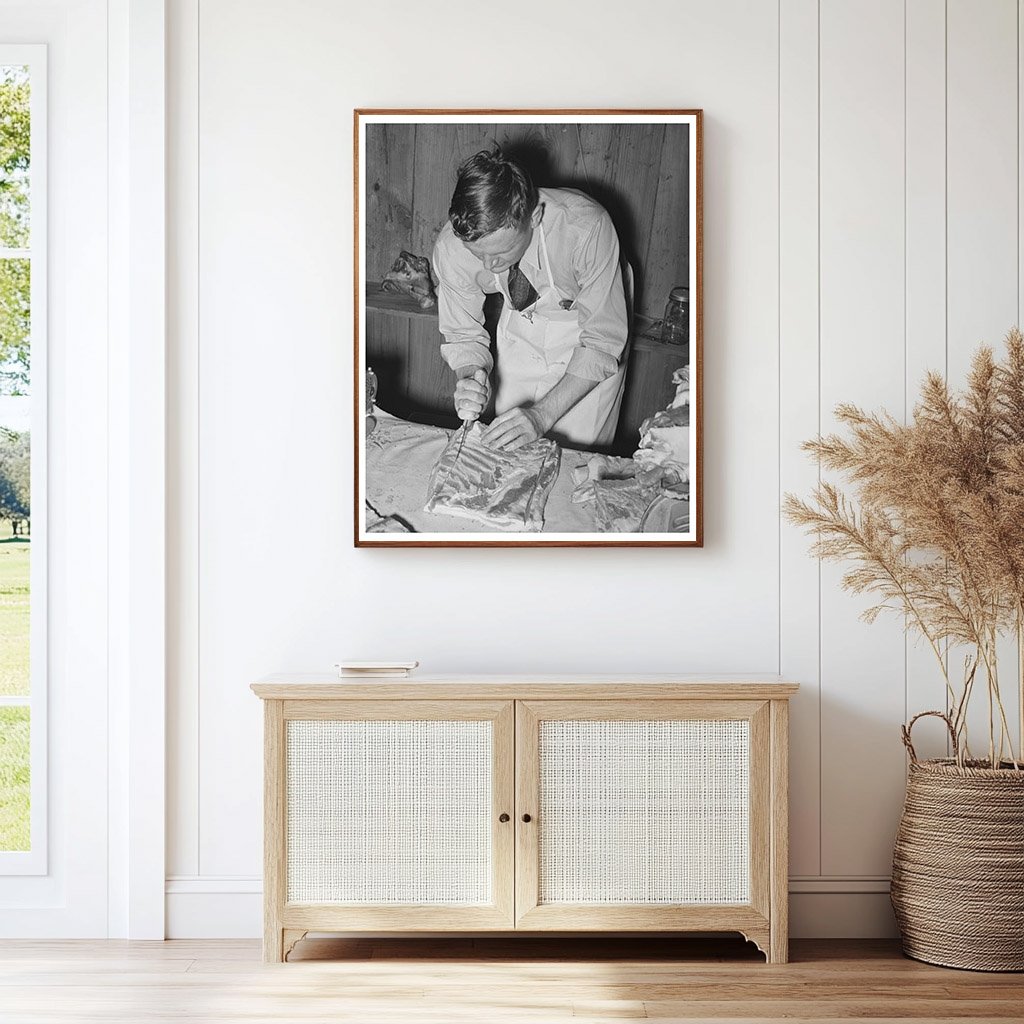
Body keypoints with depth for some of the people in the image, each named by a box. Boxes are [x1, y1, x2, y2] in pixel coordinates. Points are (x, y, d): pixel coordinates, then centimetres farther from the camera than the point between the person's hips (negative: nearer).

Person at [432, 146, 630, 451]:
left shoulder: (586, 228, -38)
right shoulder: (451, 247, -27)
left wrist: (542, 415, -38)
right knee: (508, 446, 7)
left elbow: (603, 340, -30)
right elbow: (463, 334, -11)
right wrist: (469, 380, -33)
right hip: (520, 330, 3)